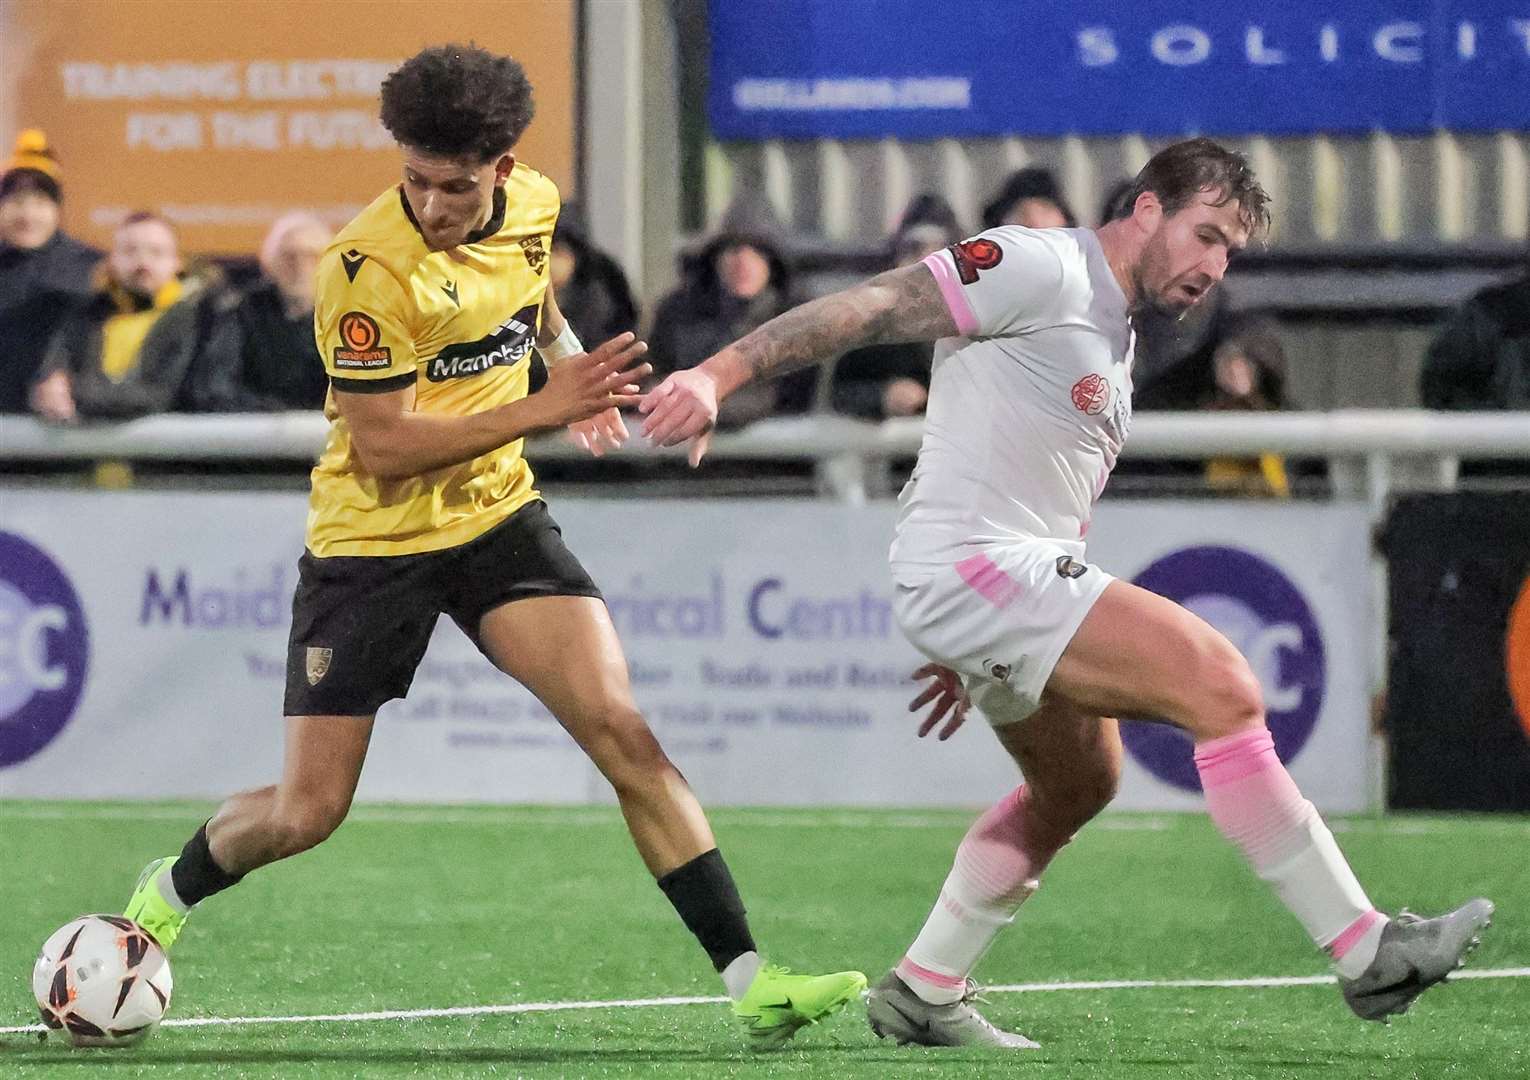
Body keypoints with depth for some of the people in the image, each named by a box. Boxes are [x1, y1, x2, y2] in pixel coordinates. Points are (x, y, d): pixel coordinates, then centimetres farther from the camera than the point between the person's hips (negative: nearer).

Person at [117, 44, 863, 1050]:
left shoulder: (532, 206, -3)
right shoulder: (369, 267, -23)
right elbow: (382, 446, -22)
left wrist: (572, 359, 6)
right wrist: (541, 408, -25)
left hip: (497, 516, 4)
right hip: (373, 541, -4)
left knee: (624, 732, -13)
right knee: (305, 815, -1)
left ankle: (750, 983, -14)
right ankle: (170, 894, 33)